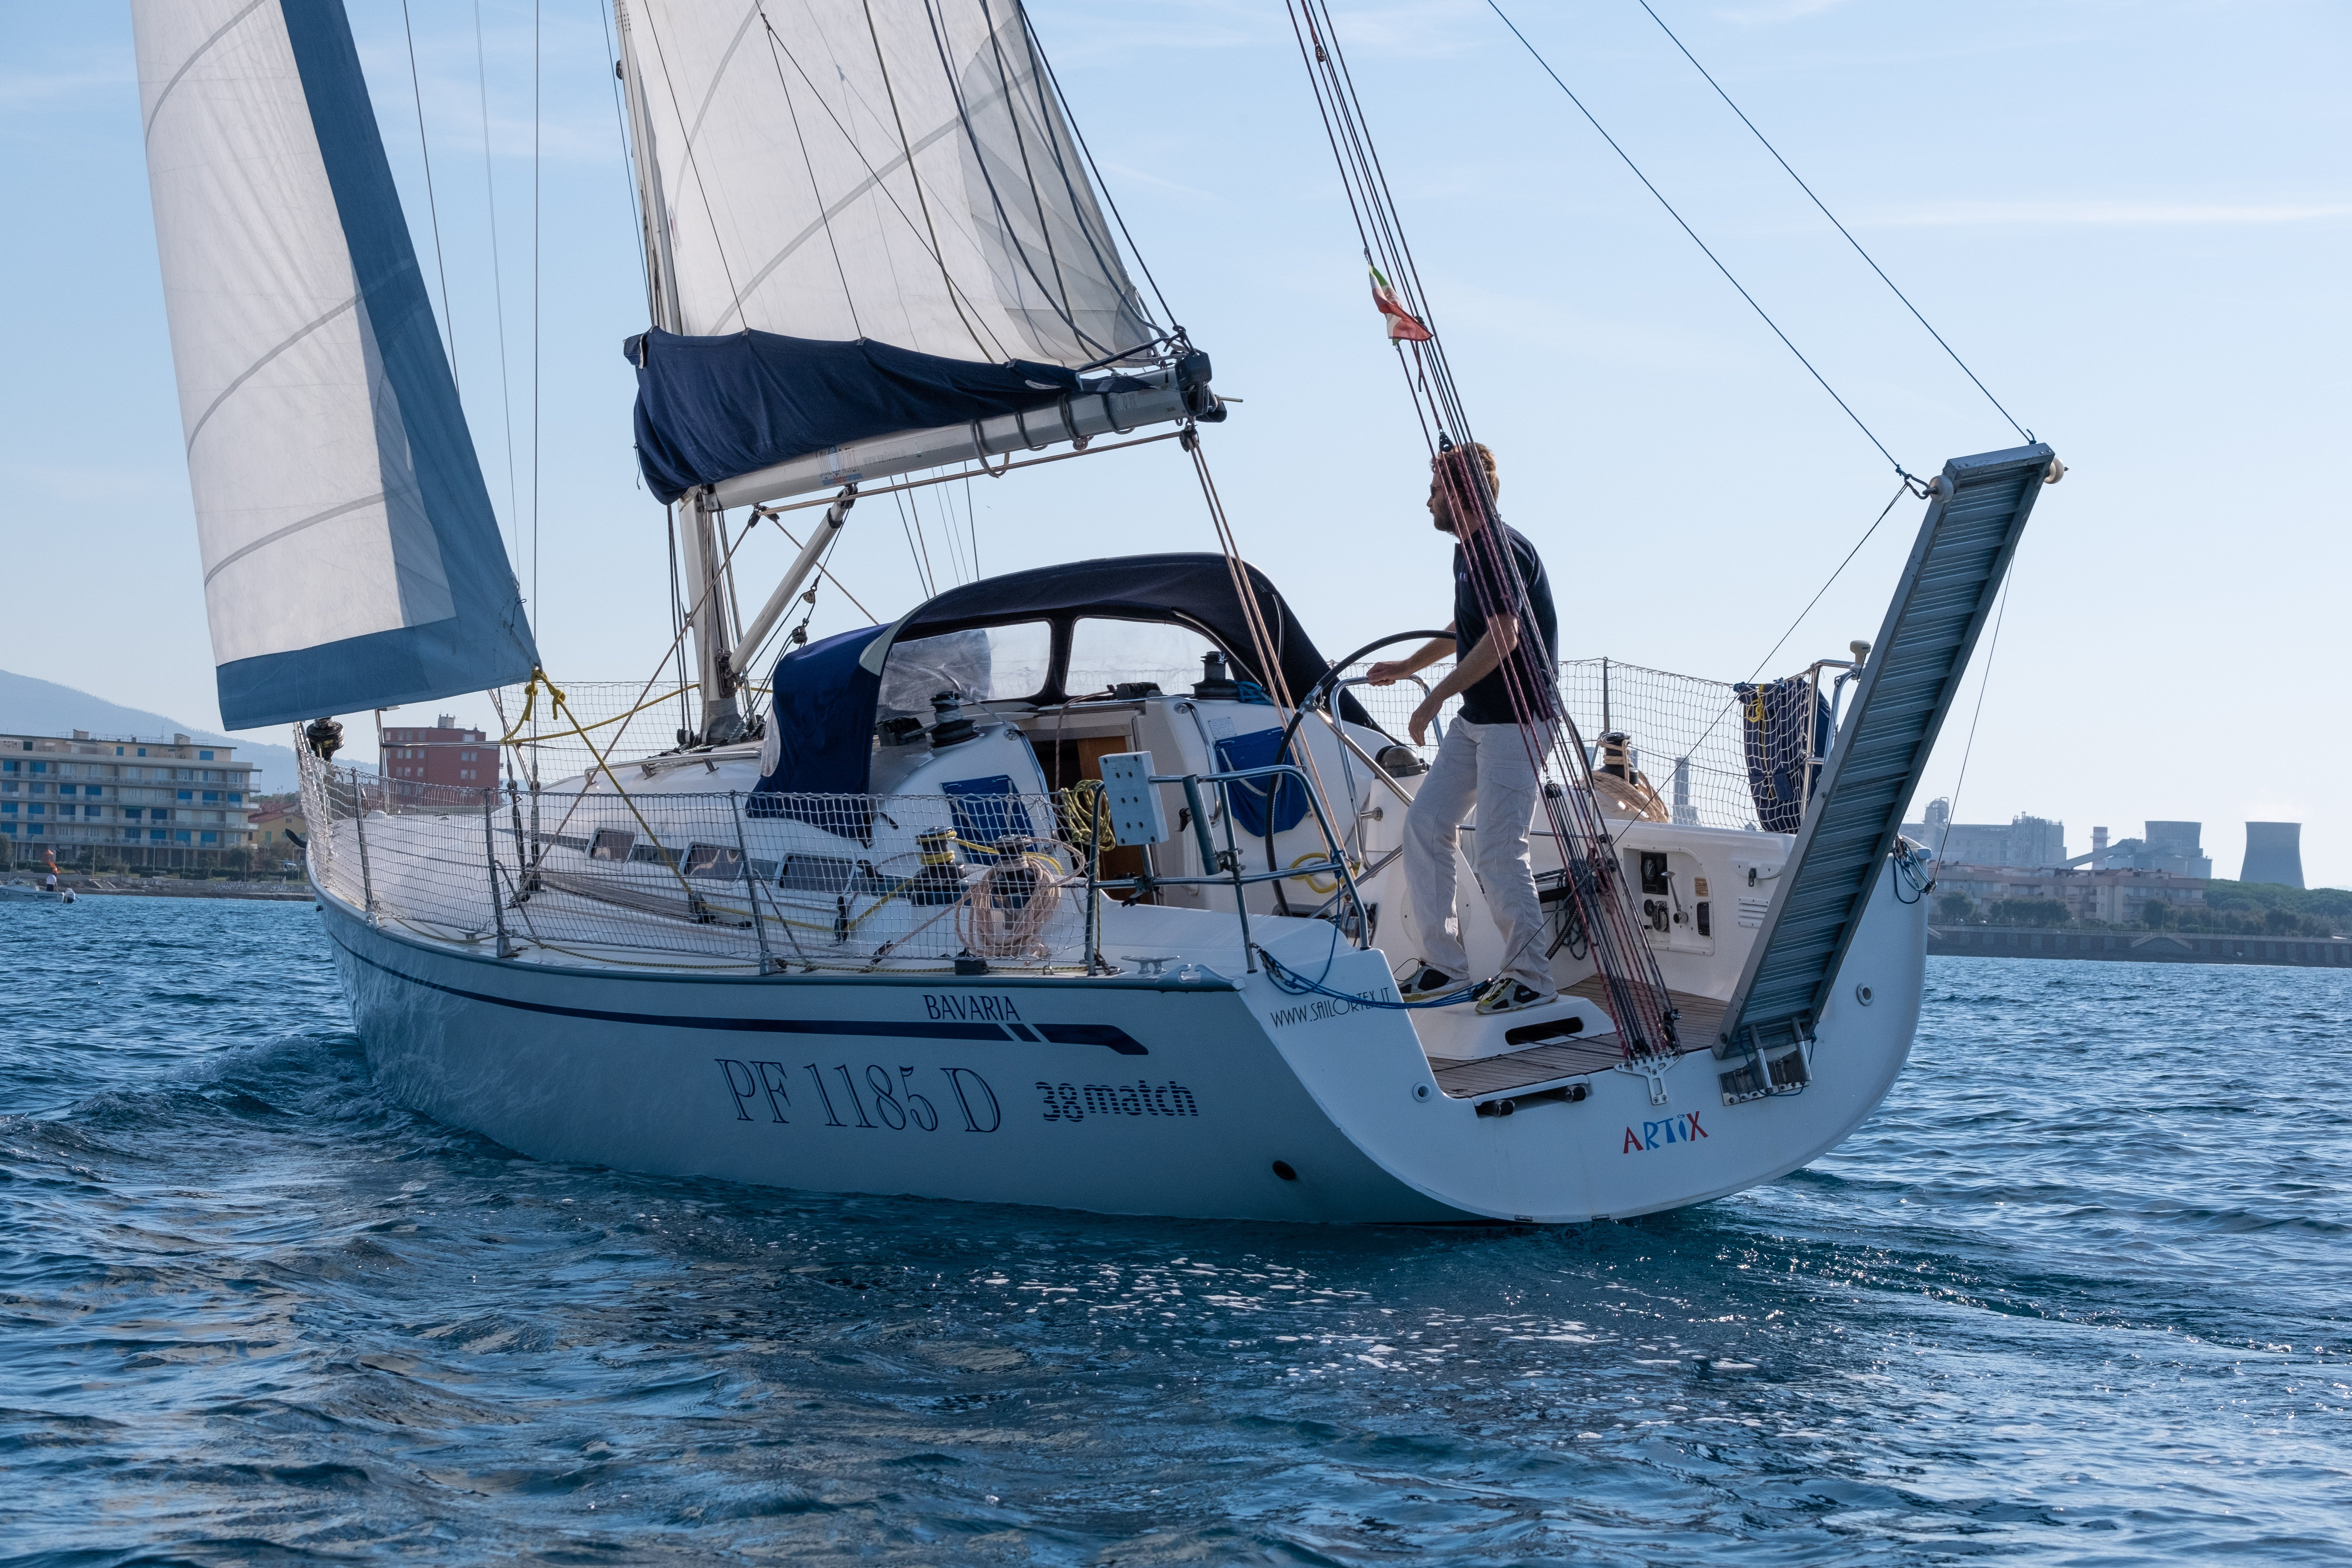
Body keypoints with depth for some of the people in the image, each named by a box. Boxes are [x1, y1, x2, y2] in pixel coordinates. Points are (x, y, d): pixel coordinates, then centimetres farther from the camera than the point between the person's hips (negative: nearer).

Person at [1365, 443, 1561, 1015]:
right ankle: (1443, 961, 13)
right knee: (1425, 824, 7)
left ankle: (1532, 978, 4)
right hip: (1476, 719, 10)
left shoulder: (1502, 548, -17)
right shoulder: (1469, 551, 15)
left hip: (1518, 720, -10)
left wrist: (1434, 700, -22)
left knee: (1499, 852, -9)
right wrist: (1407, 665, 33)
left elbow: (1503, 638, -26)